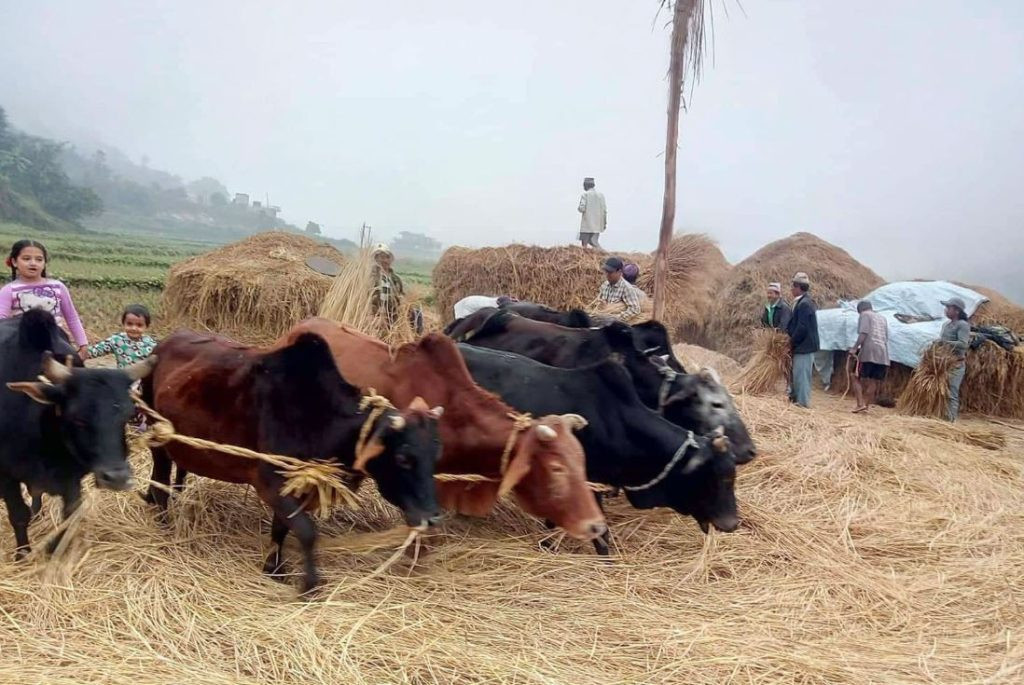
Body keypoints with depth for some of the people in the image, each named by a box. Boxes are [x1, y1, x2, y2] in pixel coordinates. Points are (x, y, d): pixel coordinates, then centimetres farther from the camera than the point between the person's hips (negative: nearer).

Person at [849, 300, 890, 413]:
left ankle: (860, 404, -12)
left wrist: (854, 348, -9)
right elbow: (886, 337, 21)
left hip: (869, 352, -6)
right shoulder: (882, 317, 25)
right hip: (883, 353, 6)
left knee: (857, 378, 0)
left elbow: (863, 334, -9)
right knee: (874, 382, 7)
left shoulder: (865, 315, 5)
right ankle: (866, 405, 8)